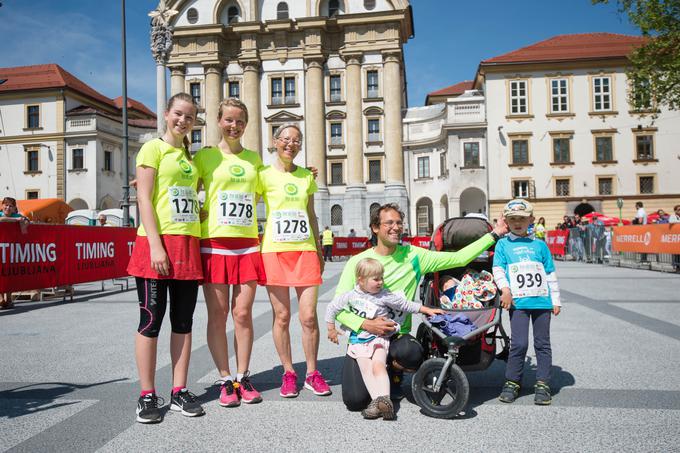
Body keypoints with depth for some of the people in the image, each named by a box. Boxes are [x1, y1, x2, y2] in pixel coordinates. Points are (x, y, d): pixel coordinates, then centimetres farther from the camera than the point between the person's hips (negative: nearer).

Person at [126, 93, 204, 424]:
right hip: (158, 243, -6)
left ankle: (179, 392, 15)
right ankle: (147, 396, 10)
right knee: (151, 319, -1)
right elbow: (144, 200, -8)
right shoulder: (153, 148, 0)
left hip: (188, 245, 6)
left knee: (183, 321, 7)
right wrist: (155, 246, -18)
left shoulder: (190, 157, 19)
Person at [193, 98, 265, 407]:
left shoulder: (254, 159, 15)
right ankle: (225, 381, 13)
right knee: (218, 314, 1)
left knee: (243, 313, 3)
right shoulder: (205, 156, 5)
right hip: (214, 243, -2)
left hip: (247, 245, 3)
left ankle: (242, 378, 16)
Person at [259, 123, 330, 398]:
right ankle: (288, 374, 17)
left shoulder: (307, 176, 14)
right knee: (282, 316, 3)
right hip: (274, 251, -2)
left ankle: (312, 373, 13)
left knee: (309, 316, -1)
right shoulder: (264, 175, 4)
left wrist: (319, 251, 18)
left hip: (305, 251, 2)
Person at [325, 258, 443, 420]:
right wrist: (331, 329, 14)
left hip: (379, 338, -1)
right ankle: (377, 400, -27)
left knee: (378, 365, -25)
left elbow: (406, 305, 8)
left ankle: (385, 399, -34)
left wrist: (428, 310, 8)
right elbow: (331, 308, 11)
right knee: (366, 368, -19)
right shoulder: (351, 296, 1)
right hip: (358, 340, 1)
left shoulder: (385, 296, 0)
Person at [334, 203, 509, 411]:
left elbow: (458, 258, 3)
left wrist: (494, 234, 2)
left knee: (412, 353, -35)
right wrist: (366, 325, -22)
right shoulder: (357, 262, -4)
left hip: (397, 335, 1)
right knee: (356, 400, -18)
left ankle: (395, 374, 5)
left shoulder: (413, 255, 2)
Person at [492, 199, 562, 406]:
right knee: (519, 343, -5)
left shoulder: (539, 245, 11)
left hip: (542, 301, 3)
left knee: (542, 343, 7)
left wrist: (556, 300, 10)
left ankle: (542, 384, 17)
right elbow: (497, 269, -2)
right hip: (518, 302, -2)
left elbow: (550, 274, 13)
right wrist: (505, 289, -17)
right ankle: (512, 382, 9)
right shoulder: (503, 245, 6)